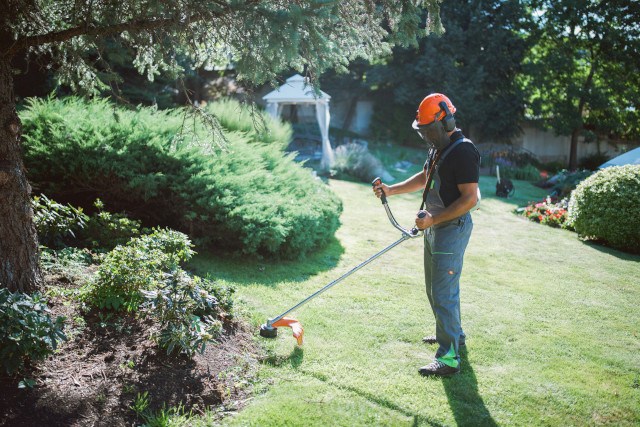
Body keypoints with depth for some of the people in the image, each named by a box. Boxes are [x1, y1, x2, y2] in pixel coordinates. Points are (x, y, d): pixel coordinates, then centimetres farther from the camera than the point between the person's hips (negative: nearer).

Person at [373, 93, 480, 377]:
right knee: (436, 287, 21)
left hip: (452, 229, -10)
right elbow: (424, 178, 25)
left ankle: (449, 358, 1)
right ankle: (453, 335, 39)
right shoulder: (439, 148, 13)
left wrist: (434, 219, -24)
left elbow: (471, 198, -24)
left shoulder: (463, 151, -19)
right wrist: (391, 190, 14)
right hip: (434, 227, 11)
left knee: (444, 293, -8)